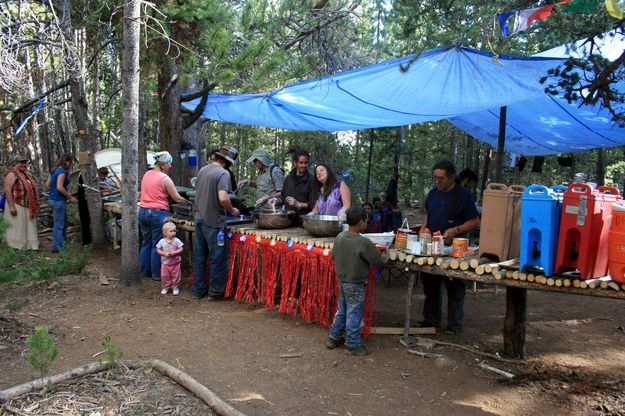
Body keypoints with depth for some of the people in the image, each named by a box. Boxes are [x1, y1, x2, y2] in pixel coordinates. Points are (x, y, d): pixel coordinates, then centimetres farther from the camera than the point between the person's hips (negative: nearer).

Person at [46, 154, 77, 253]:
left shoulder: (55, 170, 13)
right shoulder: (62, 172, -16)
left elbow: (47, 184, 15)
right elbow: (59, 187, -25)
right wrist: (70, 197, -17)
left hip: (53, 199, 10)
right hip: (58, 200, -10)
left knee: (64, 223, 20)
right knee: (58, 224, -3)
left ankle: (63, 243, 30)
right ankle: (57, 247, 3)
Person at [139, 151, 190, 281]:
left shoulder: (146, 174, 9)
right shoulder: (165, 179, -12)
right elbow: (178, 199, -10)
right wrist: (190, 203, 2)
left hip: (143, 211, 7)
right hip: (158, 213, -7)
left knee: (146, 243, 15)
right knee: (157, 245, 2)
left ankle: (145, 271, 23)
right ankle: (157, 274, 10)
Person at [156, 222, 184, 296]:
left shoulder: (177, 240, -8)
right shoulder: (162, 241, -6)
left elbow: (181, 249, -8)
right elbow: (158, 250, -4)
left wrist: (174, 253, -23)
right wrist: (165, 254, -19)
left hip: (175, 262, 0)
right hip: (165, 262, 1)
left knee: (176, 276, 5)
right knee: (165, 276, 7)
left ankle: (176, 287, 20)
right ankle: (165, 287, 23)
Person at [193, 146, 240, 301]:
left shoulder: (203, 170, 10)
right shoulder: (223, 173, -15)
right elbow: (223, 198, -25)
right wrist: (232, 210, -9)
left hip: (199, 219, 8)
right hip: (214, 222, -8)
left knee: (200, 256, 15)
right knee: (218, 258, 4)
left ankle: (198, 290, 25)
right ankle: (215, 292, 12)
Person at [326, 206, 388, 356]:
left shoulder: (339, 237, -3)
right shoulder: (363, 243, -24)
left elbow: (333, 255, 10)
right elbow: (379, 260, -16)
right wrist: (386, 255, 4)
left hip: (342, 281, 7)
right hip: (355, 285, -7)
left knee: (341, 311, 22)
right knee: (354, 315, 6)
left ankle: (333, 338, 33)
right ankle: (352, 345, 18)